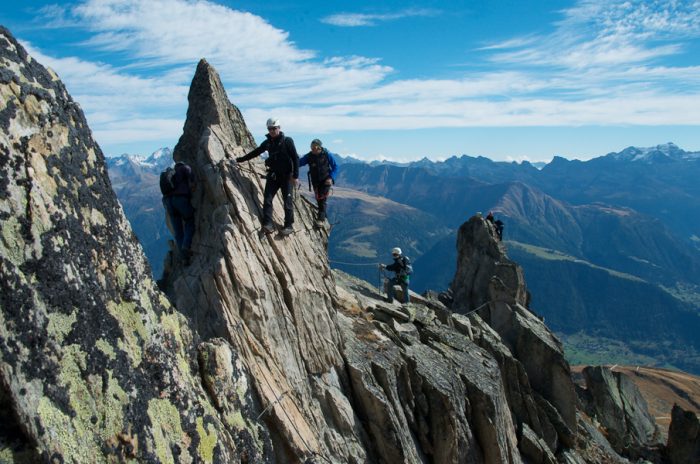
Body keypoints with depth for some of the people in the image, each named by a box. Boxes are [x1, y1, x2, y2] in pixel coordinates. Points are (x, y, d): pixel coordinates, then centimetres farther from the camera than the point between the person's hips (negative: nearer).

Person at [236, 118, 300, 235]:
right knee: (267, 198, -7)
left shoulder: (287, 141, -7)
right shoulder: (267, 142, 9)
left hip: (286, 176, -5)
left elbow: (295, 158, -10)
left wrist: (295, 175, -16)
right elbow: (255, 152, 20)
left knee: (288, 201, -3)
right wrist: (241, 159, 21)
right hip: (273, 175, 5)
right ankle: (268, 224, -7)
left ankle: (289, 226, 5)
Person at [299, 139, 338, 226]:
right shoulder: (309, 156, -10)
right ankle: (323, 216, 31)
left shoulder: (327, 155, -14)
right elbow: (299, 162, -17)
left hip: (325, 180, -3)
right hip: (315, 182, 3)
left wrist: (331, 178, -18)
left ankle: (321, 219, -11)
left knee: (322, 199, -14)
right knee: (318, 199, 12)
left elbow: (335, 167, -7)